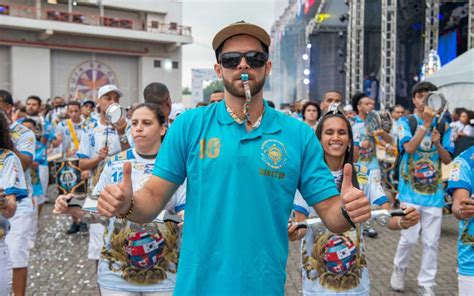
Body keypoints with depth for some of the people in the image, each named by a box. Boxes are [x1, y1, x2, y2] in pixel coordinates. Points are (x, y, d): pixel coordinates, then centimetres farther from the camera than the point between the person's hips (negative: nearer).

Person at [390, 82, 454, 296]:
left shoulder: (443, 126, 7)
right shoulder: (406, 122, -2)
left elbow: (448, 159, 6)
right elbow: (409, 148, -18)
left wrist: (437, 144, -13)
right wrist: (426, 123, -21)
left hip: (434, 190, 3)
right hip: (411, 189, -3)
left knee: (431, 242, 6)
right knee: (410, 237, -3)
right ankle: (399, 269, 26)